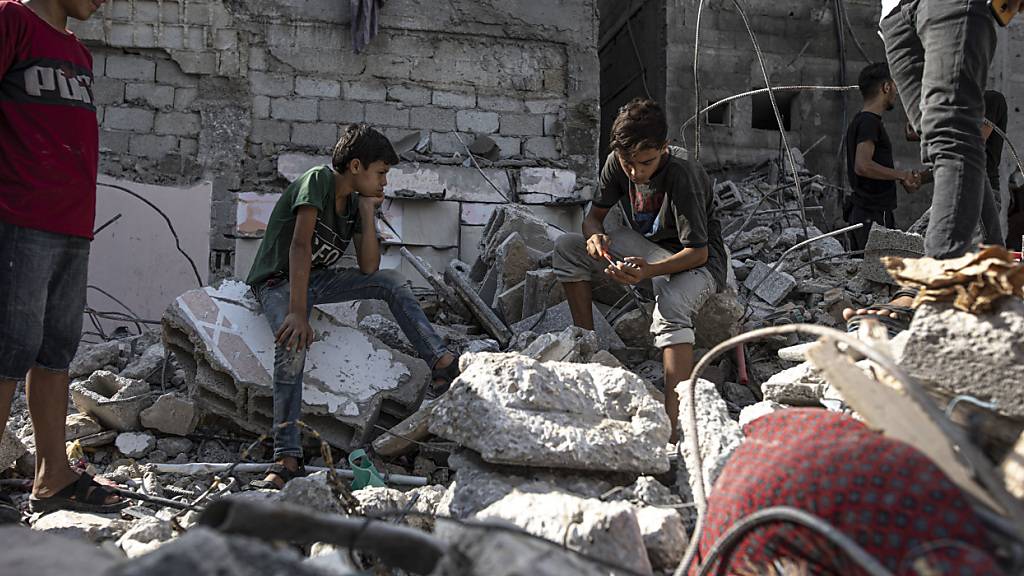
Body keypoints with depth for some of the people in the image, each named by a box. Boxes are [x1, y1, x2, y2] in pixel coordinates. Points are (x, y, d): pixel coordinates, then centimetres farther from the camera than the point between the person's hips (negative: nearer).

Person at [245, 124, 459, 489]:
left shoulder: (356, 202, 5)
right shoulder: (318, 180, -17)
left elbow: (369, 267, -2)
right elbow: (300, 246, -28)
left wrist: (368, 211, -8)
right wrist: (298, 312, -36)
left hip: (317, 279, 7)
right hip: (278, 282, -7)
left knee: (391, 282, -7)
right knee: (293, 342, -34)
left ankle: (443, 365, -9)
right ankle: (287, 459, -38)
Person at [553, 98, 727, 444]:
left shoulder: (682, 176, -29)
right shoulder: (617, 163, -10)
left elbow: (698, 251, -28)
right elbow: (595, 215, 2)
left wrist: (649, 271, -44)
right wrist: (595, 236, -24)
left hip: (696, 260, -7)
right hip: (645, 245, 7)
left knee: (670, 308, -39)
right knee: (567, 248, -8)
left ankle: (674, 424, -47)